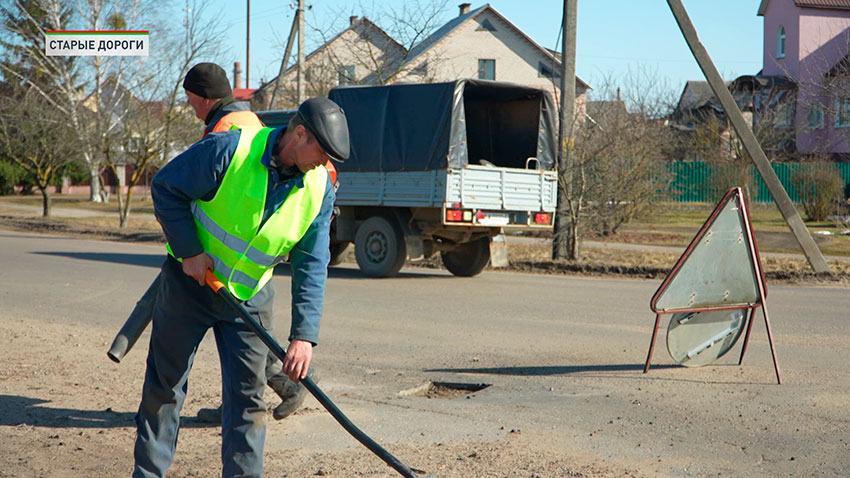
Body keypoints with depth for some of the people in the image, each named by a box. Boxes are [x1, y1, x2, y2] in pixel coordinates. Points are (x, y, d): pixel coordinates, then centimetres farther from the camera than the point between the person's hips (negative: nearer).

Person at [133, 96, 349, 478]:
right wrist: (189, 251, -17)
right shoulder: (231, 149, -22)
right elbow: (165, 186, -12)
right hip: (190, 280, -3)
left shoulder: (320, 188, -9)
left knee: (248, 396, 2)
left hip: (249, 297, 3)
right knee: (164, 386, 6)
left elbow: (311, 267, -10)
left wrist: (304, 335, -19)